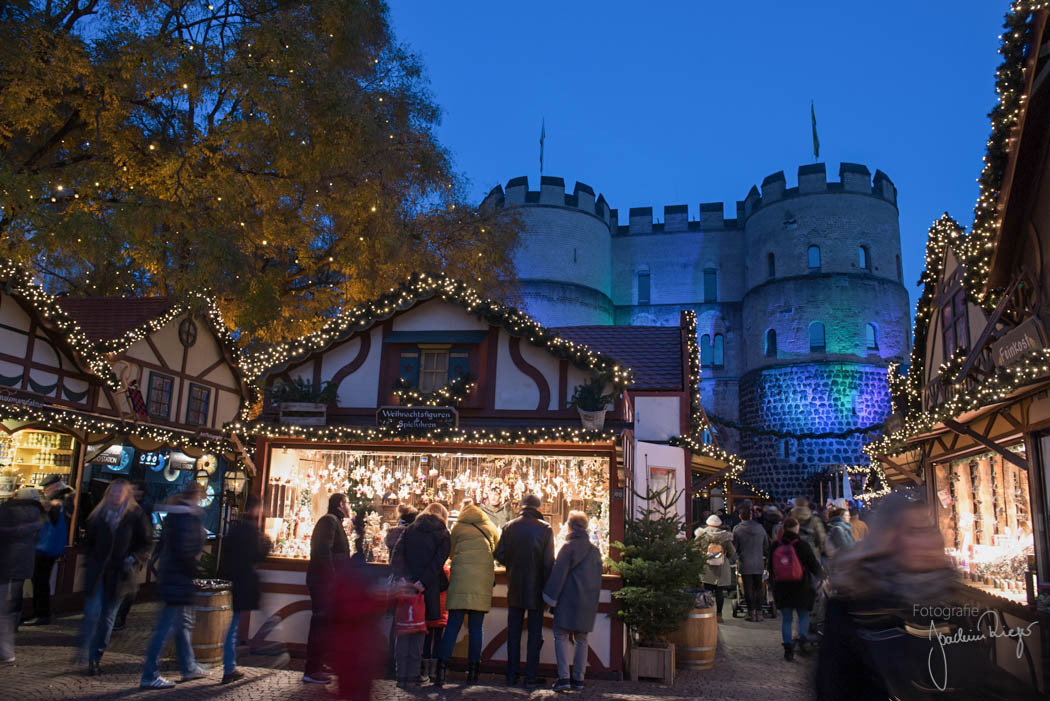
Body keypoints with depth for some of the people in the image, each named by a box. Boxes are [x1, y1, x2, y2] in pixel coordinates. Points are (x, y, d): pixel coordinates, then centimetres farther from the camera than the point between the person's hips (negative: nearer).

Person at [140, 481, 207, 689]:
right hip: (179, 577, -10)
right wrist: (194, 571, -15)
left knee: (183, 624, 19)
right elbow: (185, 550, -24)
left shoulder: (172, 515, 11)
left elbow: (162, 544, 17)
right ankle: (149, 676, 2)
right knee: (167, 627, -3)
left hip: (167, 573, 10)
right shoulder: (189, 517, -18)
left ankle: (189, 668, 30)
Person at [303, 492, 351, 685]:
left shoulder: (333, 521, 21)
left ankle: (315, 667, 24)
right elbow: (324, 551, -22)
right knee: (320, 624, -7)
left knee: (322, 624, 15)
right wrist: (332, 578, -23)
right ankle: (312, 671, -2)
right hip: (324, 580, -10)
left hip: (325, 582, 10)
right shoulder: (330, 521, -12)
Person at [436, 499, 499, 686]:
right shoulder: (489, 527, 16)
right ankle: (472, 673, 7)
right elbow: (499, 550, 27)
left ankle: (441, 670, -4)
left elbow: (449, 552, 18)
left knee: (452, 626, 2)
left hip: (460, 578, -1)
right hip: (483, 580, 1)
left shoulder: (458, 527, 10)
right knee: (475, 628, 6)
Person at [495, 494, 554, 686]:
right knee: (535, 632, 7)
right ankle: (531, 676, 8)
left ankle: (512, 675, 14)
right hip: (536, 586, -2)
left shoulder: (509, 527, -1)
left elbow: (499, 554, -2)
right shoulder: (545, 528, -8)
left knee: (513, 632, 10)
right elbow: (549, 561, -9)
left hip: (515, 586, 2)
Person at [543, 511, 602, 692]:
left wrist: (550, 597, -7)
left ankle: (564, 677, -10)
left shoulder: (569, 547, -9)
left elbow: (558, 573, -13)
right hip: (588, 602, 6)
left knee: (561, 637, -2)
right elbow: (598, 577, 16)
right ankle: (578, 678, 13)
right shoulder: (594, 550, 12)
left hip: (568, 600, -6)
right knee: (581, 640, 12)